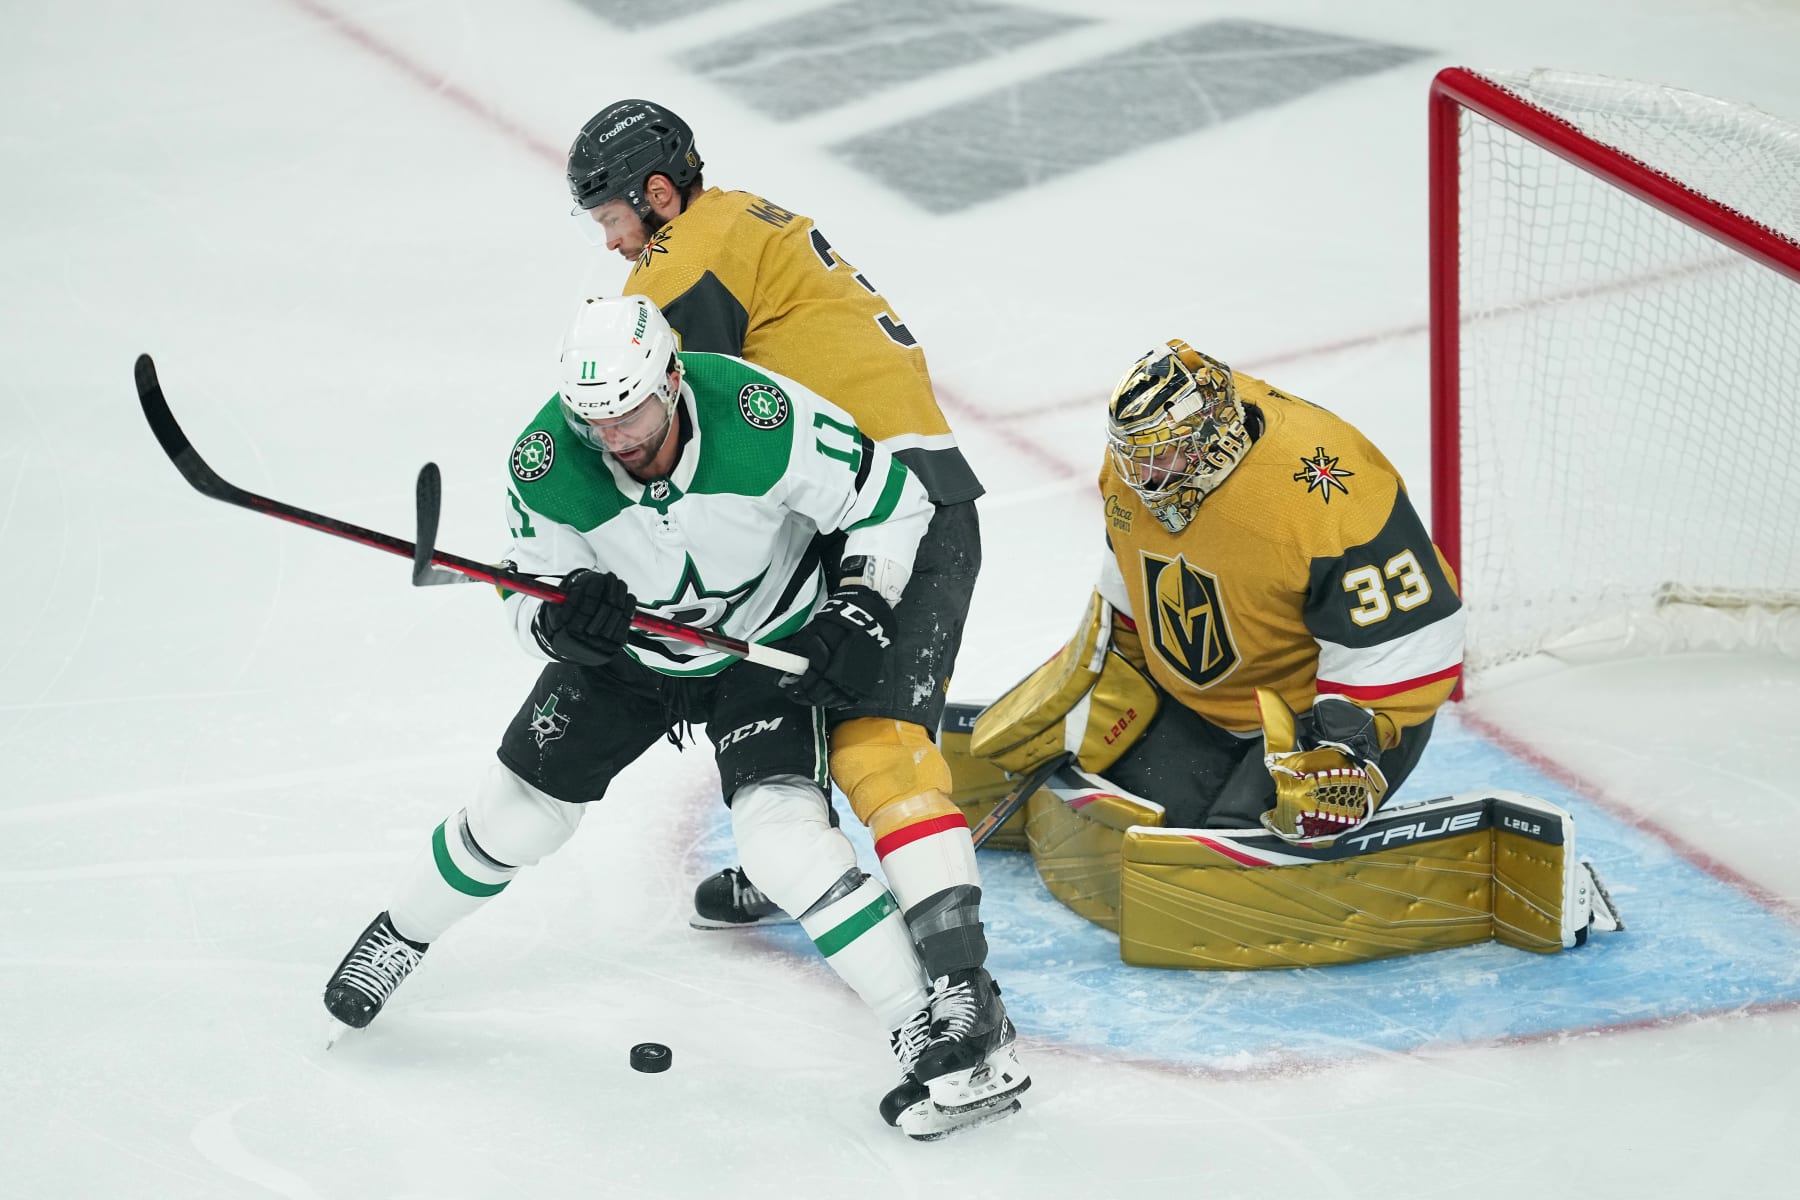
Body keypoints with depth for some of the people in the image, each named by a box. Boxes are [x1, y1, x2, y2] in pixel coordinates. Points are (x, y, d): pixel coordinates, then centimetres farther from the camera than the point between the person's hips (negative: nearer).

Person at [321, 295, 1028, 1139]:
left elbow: (889, 498, -18)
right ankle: (400, 936, 39)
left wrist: (861, 609, -27)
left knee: (784, 835, -22)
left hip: (768, 648, -3)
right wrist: (563, 621, -36)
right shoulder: (547, 464, -26)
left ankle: (950, 1033, -17)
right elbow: (528, 601, -13)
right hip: (625, 650, 3)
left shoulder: (763, 421, -33)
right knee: (513, 818, 8)